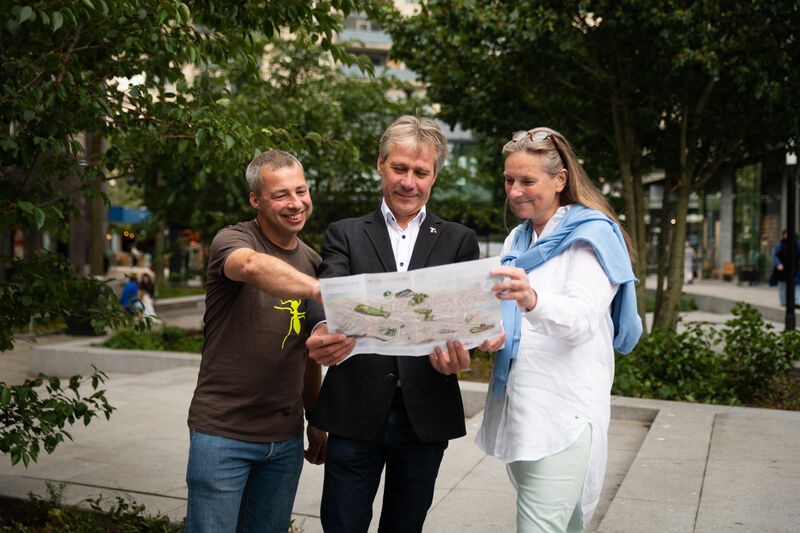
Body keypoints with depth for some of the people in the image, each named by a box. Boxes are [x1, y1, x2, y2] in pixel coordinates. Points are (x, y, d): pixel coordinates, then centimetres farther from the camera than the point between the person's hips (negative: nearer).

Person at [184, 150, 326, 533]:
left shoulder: (310, 261, 10)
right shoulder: (232, 240, -8)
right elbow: (252, 266, -35)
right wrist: (324, 291, -49)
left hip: (285, 439, 5)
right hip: (222, 431, -5)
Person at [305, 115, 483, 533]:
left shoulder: (459, 241, 8)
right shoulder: (345, 235, 6)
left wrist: (459, 349, -27)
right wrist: (323, 334, -35)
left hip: (426, 416, 1)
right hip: (355, 413, -1)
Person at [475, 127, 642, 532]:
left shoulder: (592, 235, -6)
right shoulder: (517, 240, 17)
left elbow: (580, 318, -20)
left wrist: (532, 300, -41)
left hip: (564, 408, -7)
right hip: (516, 403, 7)